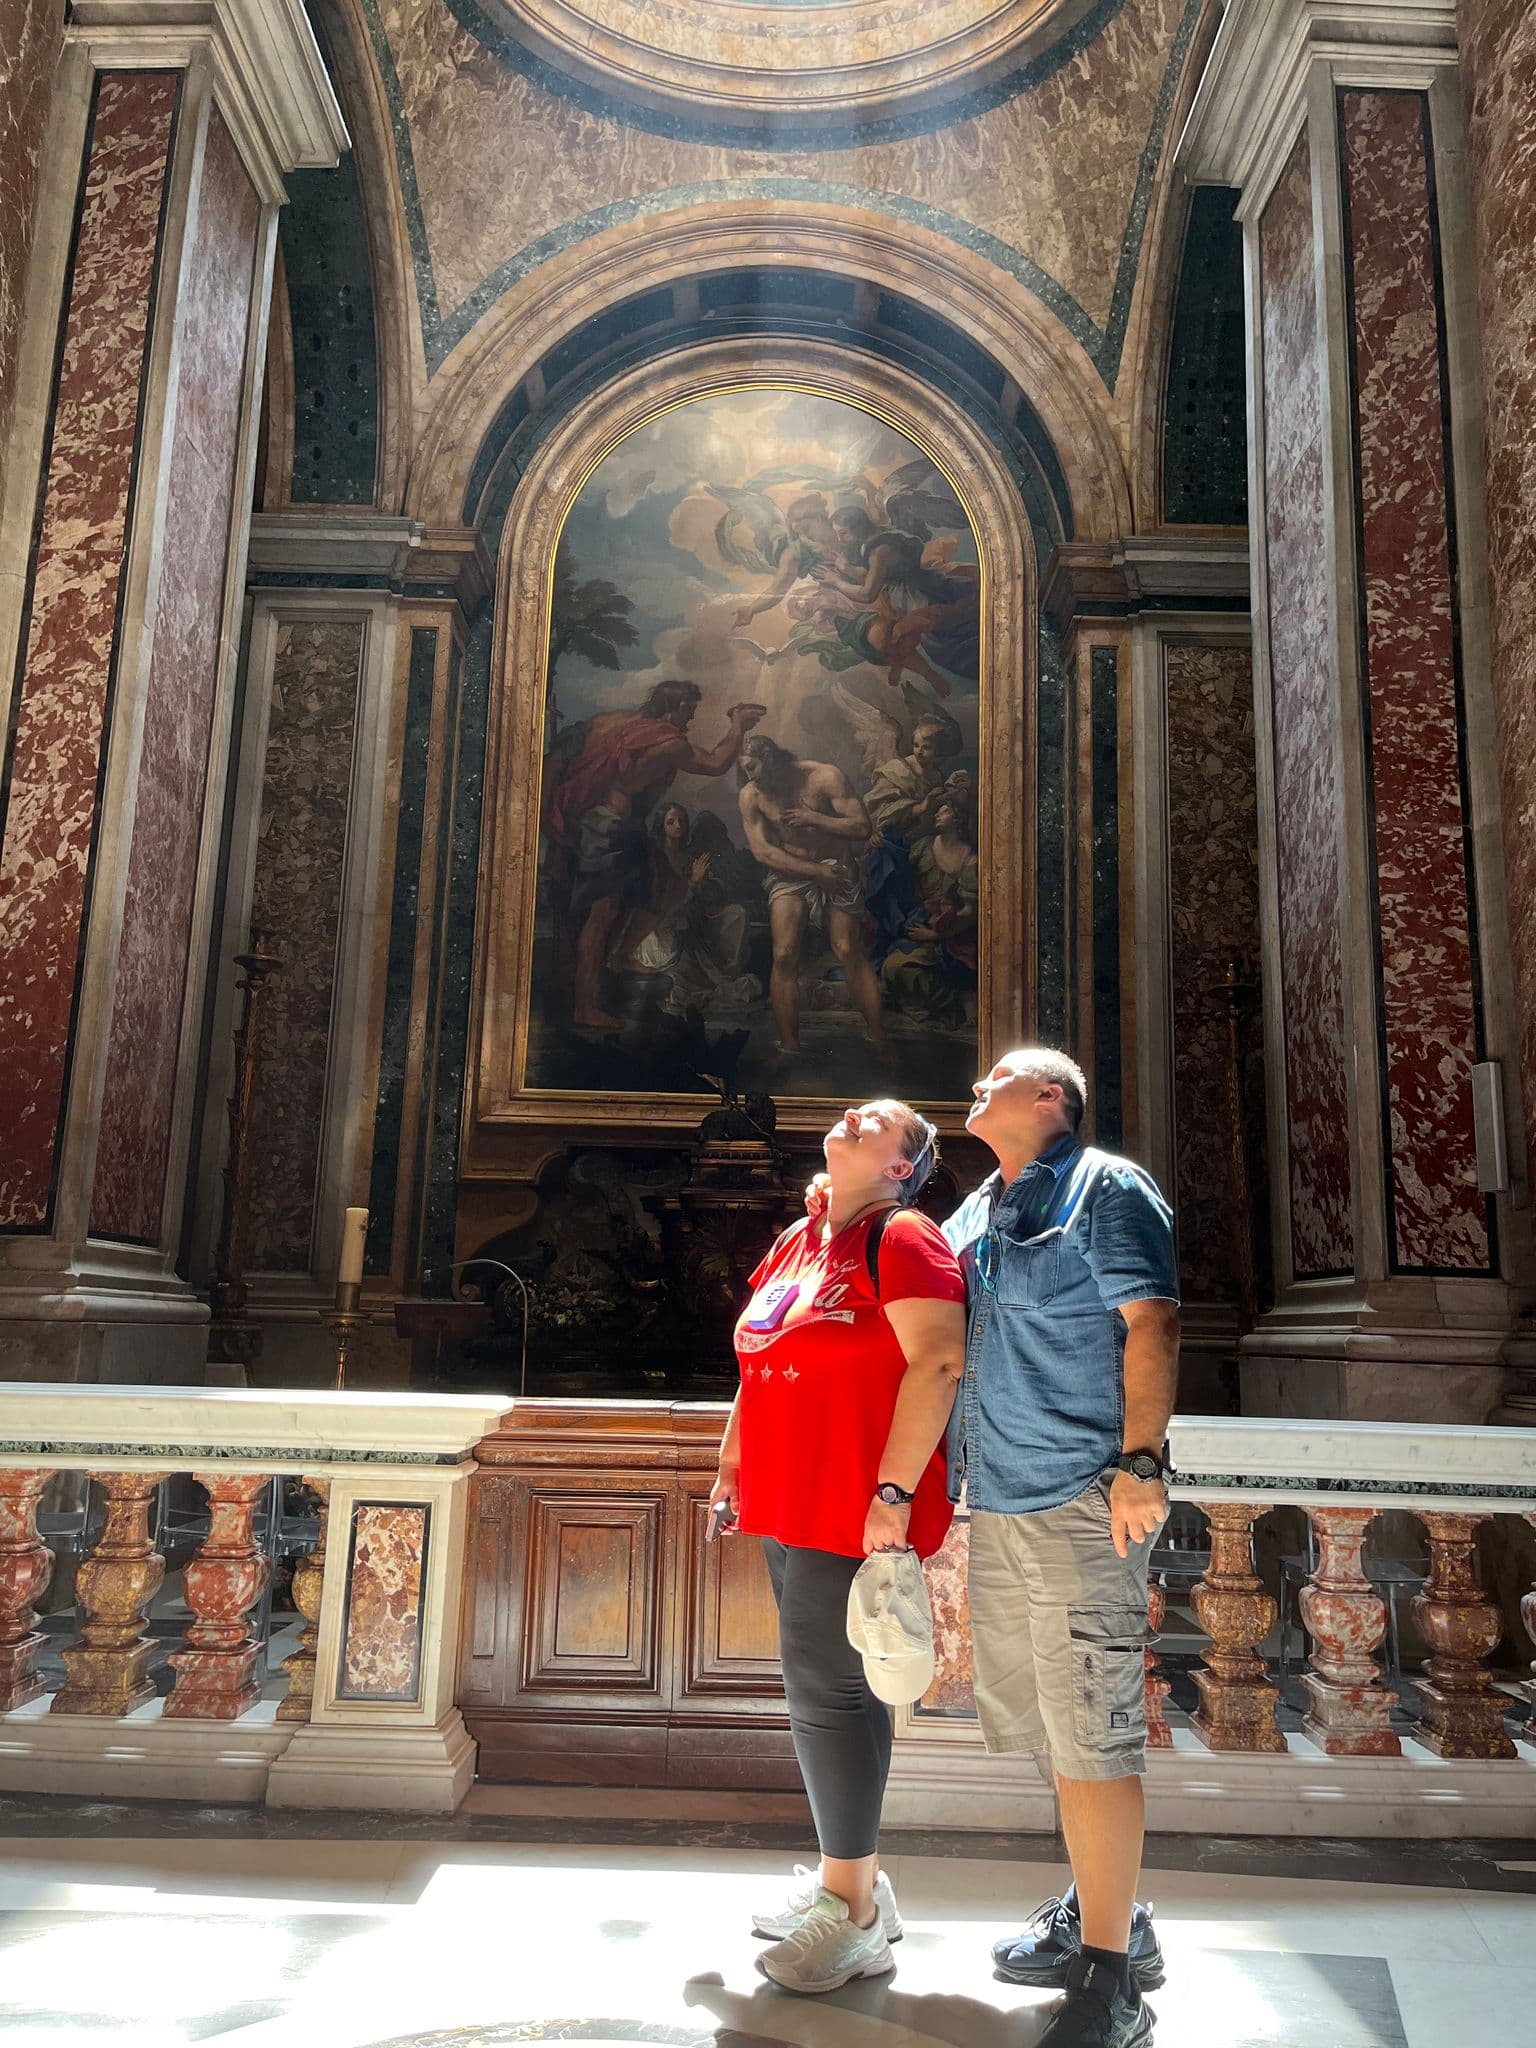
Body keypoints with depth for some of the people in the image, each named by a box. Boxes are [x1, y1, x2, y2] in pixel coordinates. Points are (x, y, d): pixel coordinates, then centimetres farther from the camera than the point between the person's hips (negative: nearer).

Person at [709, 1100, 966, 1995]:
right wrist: (734, 1461, 20)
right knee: (836, 1686, 15)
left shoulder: (902, 1237, -10)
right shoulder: (796, 1242, 14)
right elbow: (759, 1366, 22)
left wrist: (893, 1491, -23)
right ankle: (855, 1879, 30)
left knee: (826, 1686, -3)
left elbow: (939, 1361, -20)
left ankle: (855, 1918, 12)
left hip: (858, 1510, -8)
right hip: (793, 1509, 8)